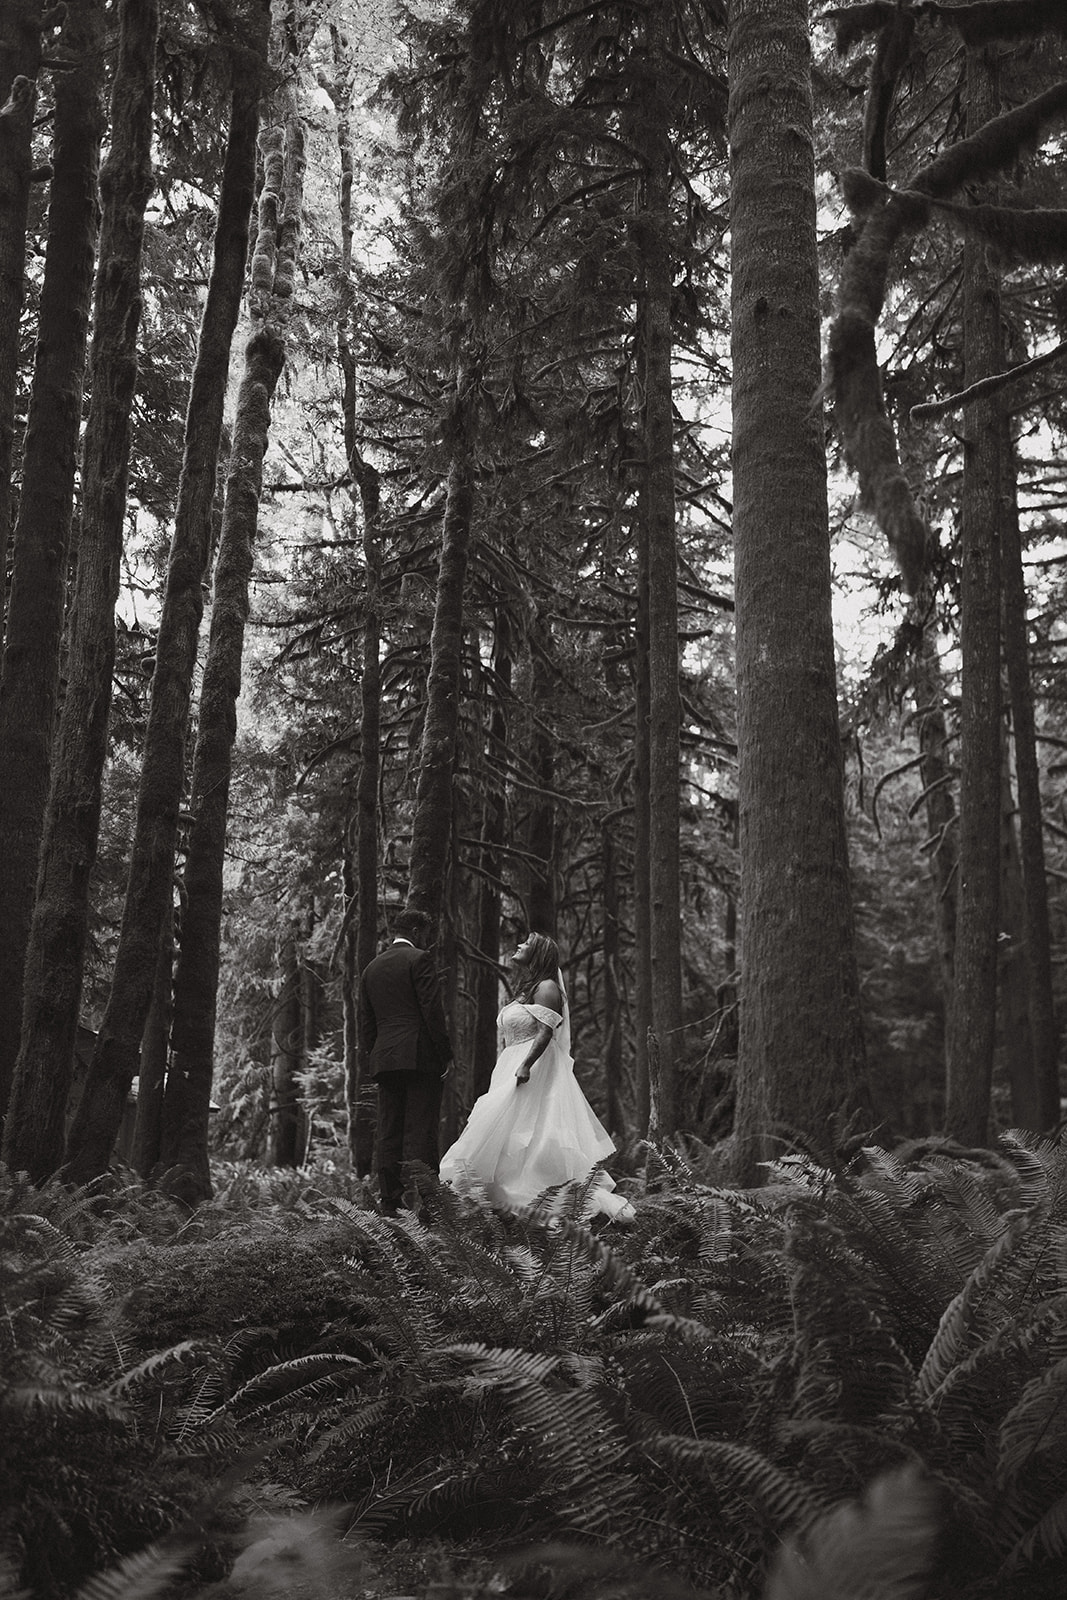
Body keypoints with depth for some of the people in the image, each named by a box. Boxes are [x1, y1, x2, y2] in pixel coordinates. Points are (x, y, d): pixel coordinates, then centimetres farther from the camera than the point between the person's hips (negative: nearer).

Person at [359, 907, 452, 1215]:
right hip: (420, 1057, -6)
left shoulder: (371, 967, 17)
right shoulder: (419, 959, -3)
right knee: (421, 1132, -6)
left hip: (384, 1059, 6)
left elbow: (365, 1022, 18)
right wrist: (445, 1054, -5)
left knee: (389, 1134, 8)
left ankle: (390, 1203, 8)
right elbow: (432, 1010, -10)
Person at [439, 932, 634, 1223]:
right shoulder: (523, 992, 20)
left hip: (535, 1070, -10)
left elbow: (546, 1032, -20)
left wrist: (526, 1066, -28)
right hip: (510, 1070, 10)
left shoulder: (546, 988, -8)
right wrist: (507, 1070, 21)